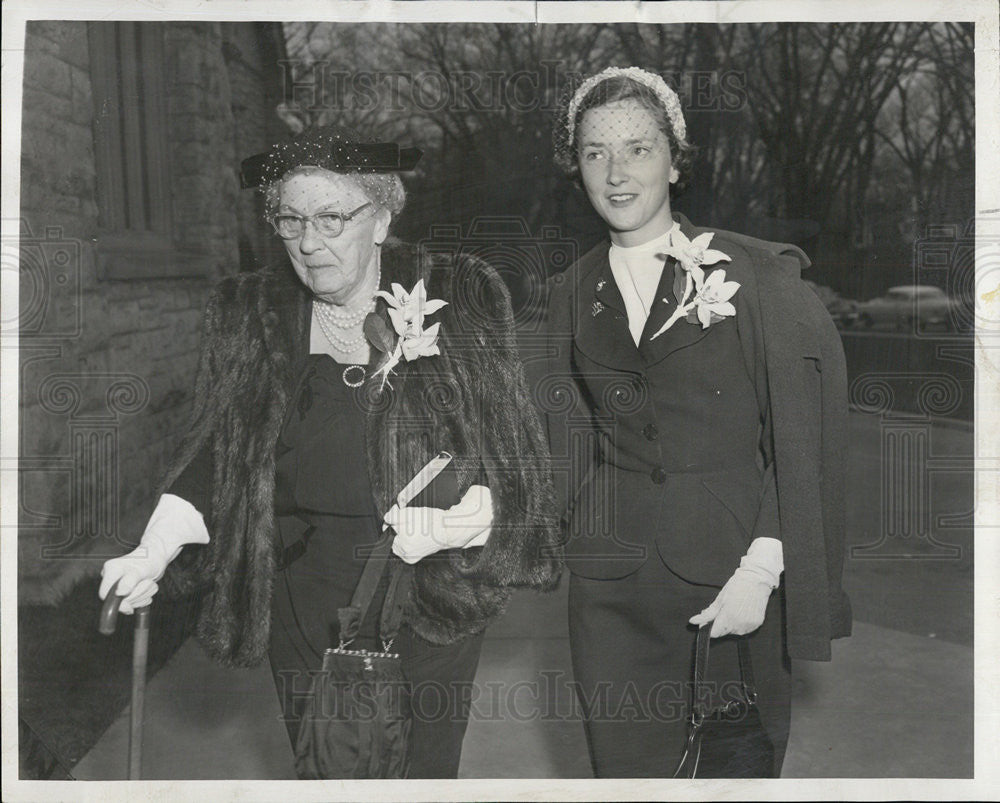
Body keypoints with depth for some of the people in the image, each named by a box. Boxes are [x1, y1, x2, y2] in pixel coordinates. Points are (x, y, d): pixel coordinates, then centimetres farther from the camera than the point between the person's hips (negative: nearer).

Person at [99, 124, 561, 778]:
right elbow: (212, 454, 2)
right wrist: (152, 555, -12)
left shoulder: (462, 300, -4)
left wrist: (465, 520, -21)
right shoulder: (247, 314, 3)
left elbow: (511, 450, -2)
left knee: (425, 769, 7)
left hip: (432, 596, -2)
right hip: (301, 597, 2)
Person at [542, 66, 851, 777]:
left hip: (742, 562, -2)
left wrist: (761, 571, -12)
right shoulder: (571, 293, 9)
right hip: (614, 575, 3)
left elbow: (800, 440, -5)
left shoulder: (758, 273, -3)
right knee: (626, 765, 5)